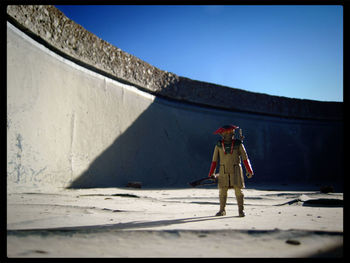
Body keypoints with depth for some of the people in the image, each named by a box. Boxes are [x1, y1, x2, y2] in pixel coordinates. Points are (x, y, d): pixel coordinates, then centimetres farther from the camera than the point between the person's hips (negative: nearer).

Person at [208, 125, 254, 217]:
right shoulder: (219, 145, -1)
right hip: (223, 171, 1)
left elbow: (245, 158, 0)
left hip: (236, 171, -1)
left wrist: (249, 171, 0)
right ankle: (222, 210, 16)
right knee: (222, 191, 2)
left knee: (238, 190, -6)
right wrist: (211, 174, 6)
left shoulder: (238, 144, -4)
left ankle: (241, 210, 4)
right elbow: (214, 160, 4)